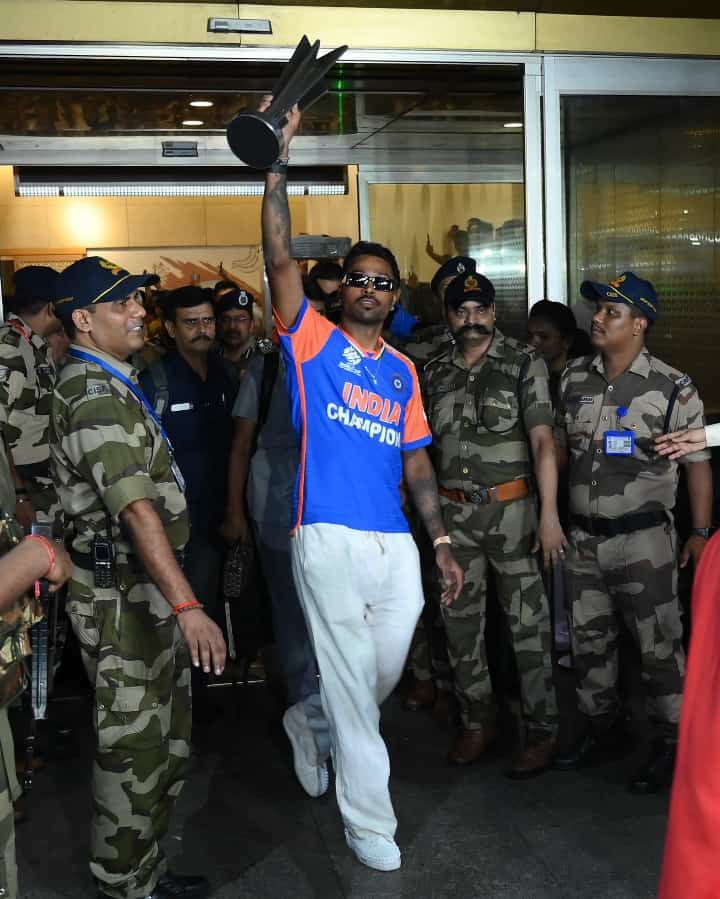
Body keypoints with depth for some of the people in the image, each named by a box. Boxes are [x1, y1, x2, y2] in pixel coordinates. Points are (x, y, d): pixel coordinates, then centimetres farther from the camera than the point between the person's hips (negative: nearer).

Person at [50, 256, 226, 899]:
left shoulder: (110, 385, 14)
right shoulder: (97, 397, -19)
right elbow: (136, 508, -31)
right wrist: (187, 606, -38)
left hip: (147, 593, 10)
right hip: (121, 597, -10)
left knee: (166, 742, 19)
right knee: (133, 750, 2)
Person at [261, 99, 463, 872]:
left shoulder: (402, 371, 14)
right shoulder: (313, 339, 2)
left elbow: (416, 462, 15)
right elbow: (280, 255, -11)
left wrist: (441, 541, 8)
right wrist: (279, 156, -17)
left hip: (395, 542, 5)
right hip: (329, 539, -5)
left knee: (385, 673, 17)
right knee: (351, 680, 2)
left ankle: (322, 730, 48)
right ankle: (368, 821, 17)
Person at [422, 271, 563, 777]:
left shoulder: (524, 364, -4)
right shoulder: (434, 374, 9)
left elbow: (542, 441, -12)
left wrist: (549, 515, -20)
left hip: (510, 508, -4)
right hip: (454, 512, 4)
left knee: (527, 622, 0)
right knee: (461, 620, 11)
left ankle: (542, 731, 12)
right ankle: (478, 721, 26)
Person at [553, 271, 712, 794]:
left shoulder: (673, 389, -10)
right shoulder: (574, 378, 4)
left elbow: (698, 463, -4)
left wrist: (701, 533, -6)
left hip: (644, 540, -5)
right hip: (583, 537, 5)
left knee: (659, 646, 3)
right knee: (589, 641, 15)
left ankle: (671, 745, 19)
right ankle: (604, 730, 32)